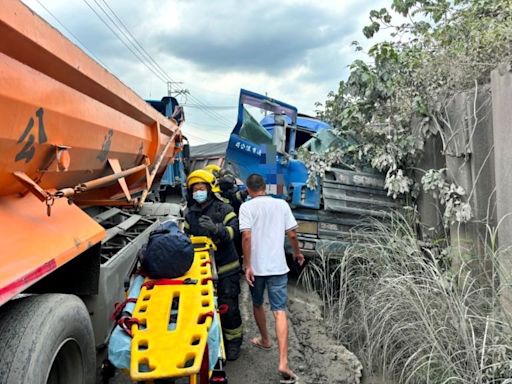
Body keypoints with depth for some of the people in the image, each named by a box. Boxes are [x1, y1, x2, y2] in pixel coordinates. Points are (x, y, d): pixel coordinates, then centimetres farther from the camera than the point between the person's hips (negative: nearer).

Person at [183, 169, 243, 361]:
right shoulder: (190, 214, 8)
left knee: (229, 307, 2)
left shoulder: (223, 209, -8)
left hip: (226, 269, -4)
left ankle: (233, 341, 21)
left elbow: (234, 230, -21)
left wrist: (216, 229, -38)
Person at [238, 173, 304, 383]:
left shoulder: (247, 206, -6)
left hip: (256, 266, -1)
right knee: (280, 311, -1)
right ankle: (283, 363, -9)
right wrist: (297, 252, 21)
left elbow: (246, 236, -16)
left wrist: (247, 266, -12)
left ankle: (264, 340, 43)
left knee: (257, 304, 23)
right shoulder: (282, 204, 2)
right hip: (277, 266, 1)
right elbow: (292, 234, 4)